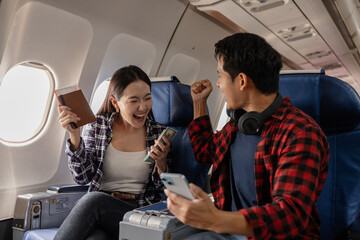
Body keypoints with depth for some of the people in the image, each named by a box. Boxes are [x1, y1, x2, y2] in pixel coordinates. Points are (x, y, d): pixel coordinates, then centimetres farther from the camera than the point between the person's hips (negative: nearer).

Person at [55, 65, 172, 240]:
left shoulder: (159, 133, 1)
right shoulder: (98, 125, 4)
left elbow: (163, 189, 5)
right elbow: (83, 177, -2)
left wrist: (161, 162, -16)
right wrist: (74, 135, -13)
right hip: (98, 205, 1)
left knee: (93, 200, -31)